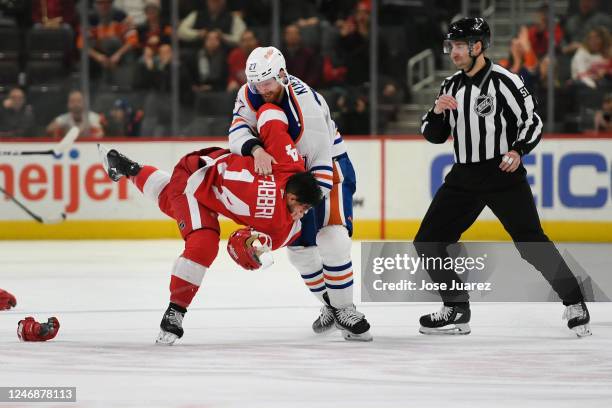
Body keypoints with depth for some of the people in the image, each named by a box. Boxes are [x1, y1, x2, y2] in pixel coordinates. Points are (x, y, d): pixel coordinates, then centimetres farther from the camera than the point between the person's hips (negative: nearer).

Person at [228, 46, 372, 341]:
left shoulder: (306, 104, -31)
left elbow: (321, 159, -29)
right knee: (299, 247, 4)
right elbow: (237, 133, -25)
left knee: (332, 239, -21)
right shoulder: (249, 95, -13)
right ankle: (330, 305, 22)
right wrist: (255, 149, -47)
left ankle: (345, 309, -8)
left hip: (330, 165, -6)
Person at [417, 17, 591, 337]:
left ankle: (574, 302, 1)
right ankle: (457, 310, 10)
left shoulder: (503, 80, -10)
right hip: (464, 177, 7)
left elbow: (532, 121, -9)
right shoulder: (451, 86, 10)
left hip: (503, 174, -7)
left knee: (530, 243, -14)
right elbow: (434, 136, 13)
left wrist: (518, 150, -25)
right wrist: (437, 112, -7)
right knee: (428, 242, 0)